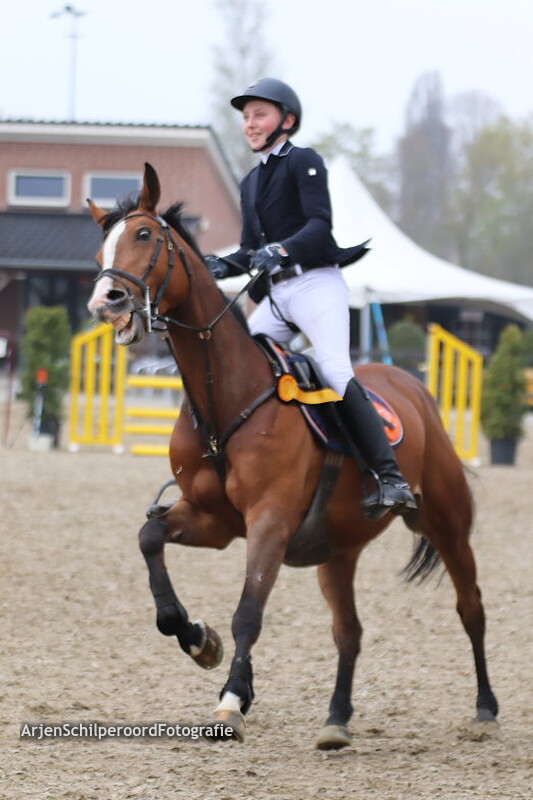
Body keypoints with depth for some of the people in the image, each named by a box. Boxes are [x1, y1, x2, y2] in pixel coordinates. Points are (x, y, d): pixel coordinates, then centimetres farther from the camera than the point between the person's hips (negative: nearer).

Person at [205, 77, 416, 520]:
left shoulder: (304, 162, -2)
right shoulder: (251, 182, 21)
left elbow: (319, 224, -15)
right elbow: (251, 249, 19)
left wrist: (281, 251, -32)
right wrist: (223, 265, -2)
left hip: (316, 284, -8)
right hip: (275, 295, 8)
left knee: (336, 371, -23)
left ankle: (391, 479, -30)